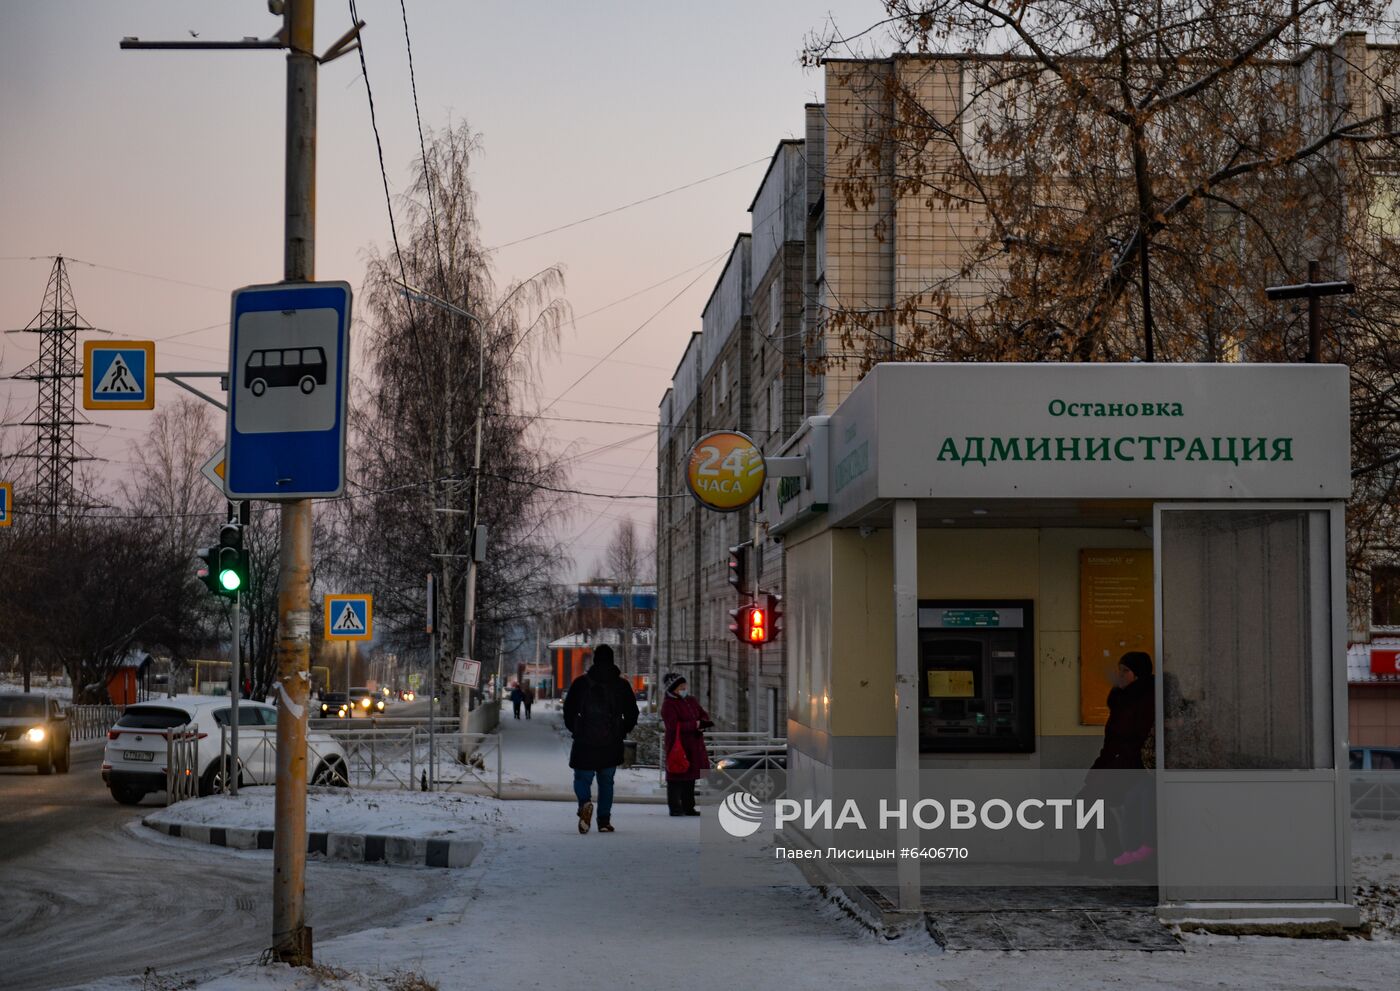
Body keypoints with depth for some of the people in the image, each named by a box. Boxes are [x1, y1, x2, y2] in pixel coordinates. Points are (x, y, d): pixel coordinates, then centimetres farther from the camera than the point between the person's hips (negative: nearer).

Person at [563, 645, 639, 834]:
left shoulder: (580, 683, -1)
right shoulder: (622, 685, 2)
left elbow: (569, 711, 0)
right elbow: (632, 714, 5)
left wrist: (576, 730, 16)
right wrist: (621, 732, 20)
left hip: (584, 742, -1)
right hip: (611, 745, 1)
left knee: (582, 778, 7)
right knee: (606, 782, 13)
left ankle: (585, 803, -24)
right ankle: (604, 820, 7)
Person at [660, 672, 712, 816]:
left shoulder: (691, 701, 15)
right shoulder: (668, 704, -11)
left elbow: (704, 714, 17)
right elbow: (673, 726, -21)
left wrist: (703, 724, -9)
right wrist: (696, 724, -22)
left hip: (694, 747, 8)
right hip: (677, 746, -8)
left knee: (690, 778, 13)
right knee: (677, 777, -5)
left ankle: (688, 807, 21)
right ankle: (675, 808, -1)